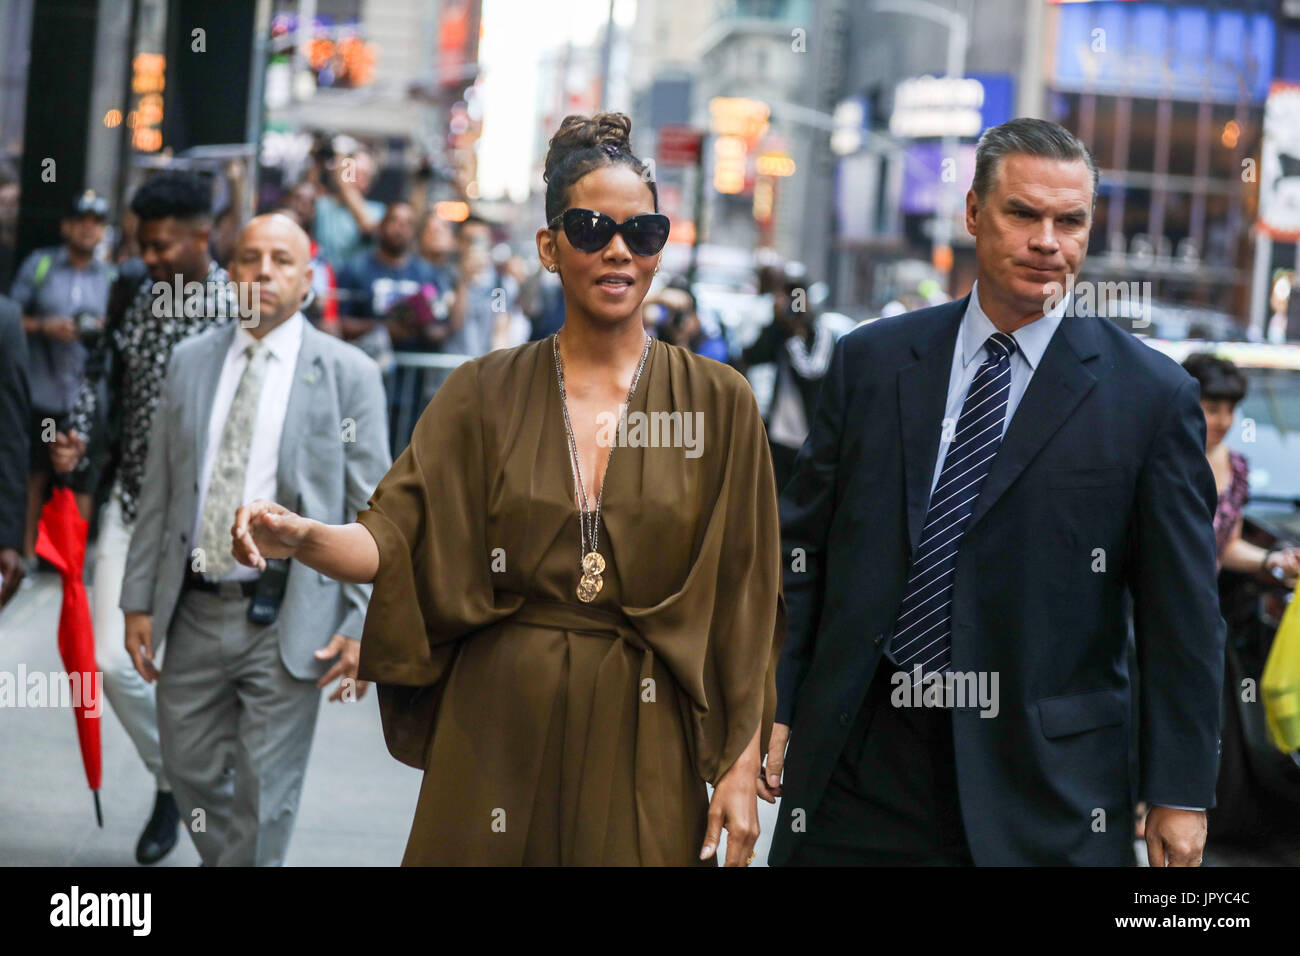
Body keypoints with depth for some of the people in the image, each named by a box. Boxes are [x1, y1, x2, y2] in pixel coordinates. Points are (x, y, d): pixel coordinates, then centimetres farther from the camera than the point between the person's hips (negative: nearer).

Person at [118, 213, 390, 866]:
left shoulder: (348, 373, -3)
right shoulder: (191, 360, 8)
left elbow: (371, 511, -4)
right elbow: (160, 493, 10)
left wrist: (364, 624, -10)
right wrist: (138, 599, 7)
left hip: (287, 621, -4)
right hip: (196, 610, 4)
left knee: (265, 795, 0)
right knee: (190, 770, 14)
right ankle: (226, 860, 37)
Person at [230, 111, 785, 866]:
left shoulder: (716, 403, 1)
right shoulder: (484, 395, 5)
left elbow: (743, 600, -1)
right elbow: (394, 540, -3)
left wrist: (741, 771, -6)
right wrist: (302, 537, -25)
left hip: (641, 741, -1)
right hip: (497, 730, 1)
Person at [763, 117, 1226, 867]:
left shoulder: (1151, 396, -2)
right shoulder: (871, 362, 7)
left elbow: (1182, 612, -1)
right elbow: (803, 544, 10)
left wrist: (1181, 792, -2)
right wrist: (774, 707, 4)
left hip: (1044, 784, -2)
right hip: (861, 763, 2)